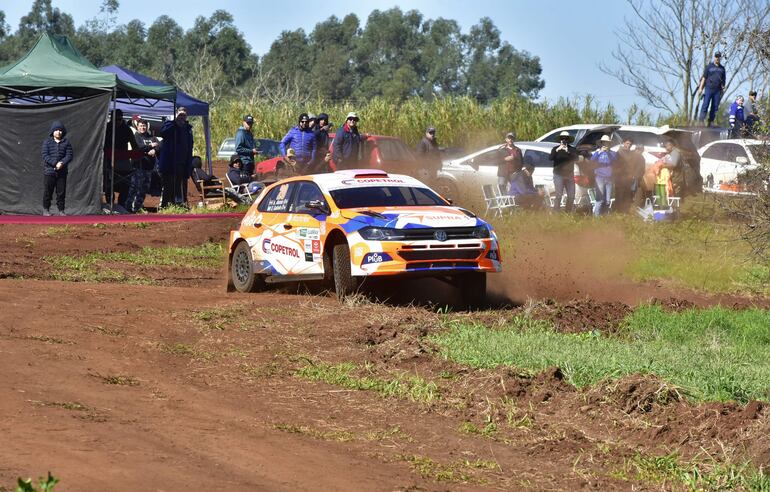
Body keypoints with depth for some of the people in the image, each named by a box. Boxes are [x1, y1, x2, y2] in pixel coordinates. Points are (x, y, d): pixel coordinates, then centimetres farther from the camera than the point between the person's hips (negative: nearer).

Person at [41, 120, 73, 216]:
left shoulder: (66, 142, 6)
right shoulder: (47, 142, 1)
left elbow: (69, 155, 3)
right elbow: (45, 155, -7)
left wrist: (62, 163, -16)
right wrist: (55, 163, -17)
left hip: (62, 172, 2)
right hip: (49, 171, -2)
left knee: (61, 192, 4)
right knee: (47, 192, 1)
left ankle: (61, 210, 11)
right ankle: (46, 209, 11)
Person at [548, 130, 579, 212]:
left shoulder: (572, 149, 8)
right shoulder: (556, 149, 5)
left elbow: (576, 159, -9)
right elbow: (550, 158, -11)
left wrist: (568, 152, -24)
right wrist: (557, 150, -27)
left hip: (569, 175, 3)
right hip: (558, 175, -3)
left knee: (571, 196, 1)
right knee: (558, 195, -11)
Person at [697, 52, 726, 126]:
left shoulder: (722, 68, 15)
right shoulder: (709, 66, 6)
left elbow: (723, 80, 20)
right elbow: (704, 77, 5)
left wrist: (723, 88, 11)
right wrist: (700, 87, -1)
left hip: (718, 90, 3)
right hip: (709, 88, -3)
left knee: (715, 107, 1)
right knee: (705, 105, -9)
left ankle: (711, 121, 6)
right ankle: (701, 120, -11)